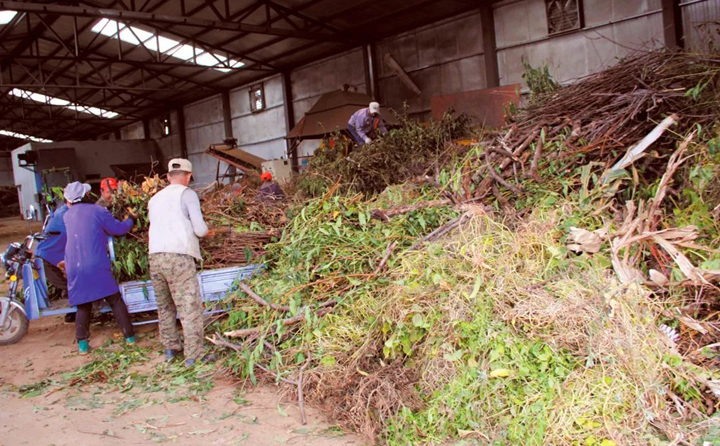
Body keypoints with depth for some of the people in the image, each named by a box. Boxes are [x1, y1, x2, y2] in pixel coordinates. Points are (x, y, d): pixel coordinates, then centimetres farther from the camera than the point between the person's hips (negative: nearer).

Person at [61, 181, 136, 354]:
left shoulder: (67, 216, 11)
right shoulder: (98, 211, -3)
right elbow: (119, 228, 1)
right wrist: (130, 221, 20)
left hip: (74, 268, 4)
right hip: (97, 267, -4)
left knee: (83, 306, 14)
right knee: (115, 300, 6)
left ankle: (82, 344, 11)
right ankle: (129, 336, 7)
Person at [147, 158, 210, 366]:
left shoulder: (154, 199, 20)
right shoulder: (187, 194, 2)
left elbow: (155, 225, 20)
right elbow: (200, 229, -5)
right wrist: (204, 229, 17)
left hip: (155, 256, 6)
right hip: (179, 256, -6)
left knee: (164, 305, 18)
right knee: (190, 306, -3)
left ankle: (170, 348, 27)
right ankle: (194, 354, -2)